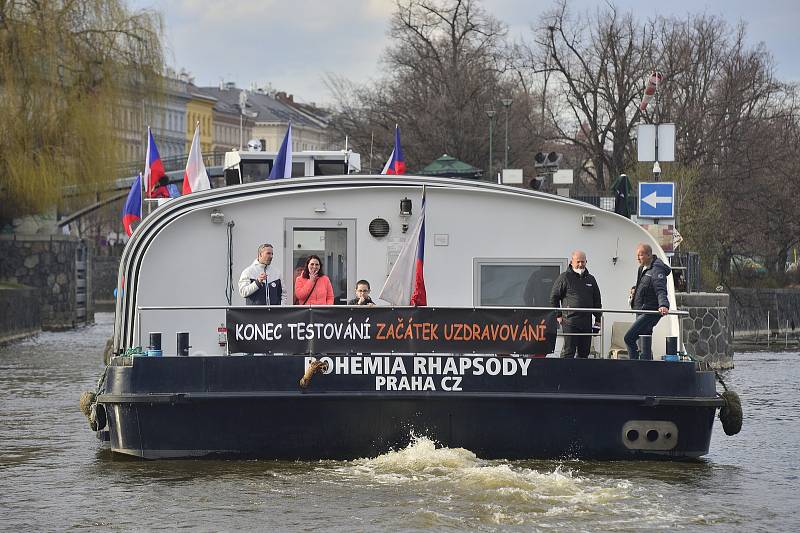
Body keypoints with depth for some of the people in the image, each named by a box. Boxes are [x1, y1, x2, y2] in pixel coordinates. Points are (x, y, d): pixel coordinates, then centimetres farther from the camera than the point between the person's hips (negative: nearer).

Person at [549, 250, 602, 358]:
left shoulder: (590, 279, 17)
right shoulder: (564, 277, 2)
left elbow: (597, 301, 22)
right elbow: (554, 298, 2)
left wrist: (598, 319, 16)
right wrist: (558, 316, -4)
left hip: (587, 323, 5)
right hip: (570, 321, -5)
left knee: (584, 352, 6)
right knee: (569, 351, -11)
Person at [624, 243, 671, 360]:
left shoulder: (657, 271, -15)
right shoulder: (642, 268, 14)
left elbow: (661, 291, -26)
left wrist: (664, 305, -44)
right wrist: (635, 289, 9)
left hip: (650, 312, -10)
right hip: (641, 312, 10)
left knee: (629, 338, -18)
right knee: (645, 345, 11)